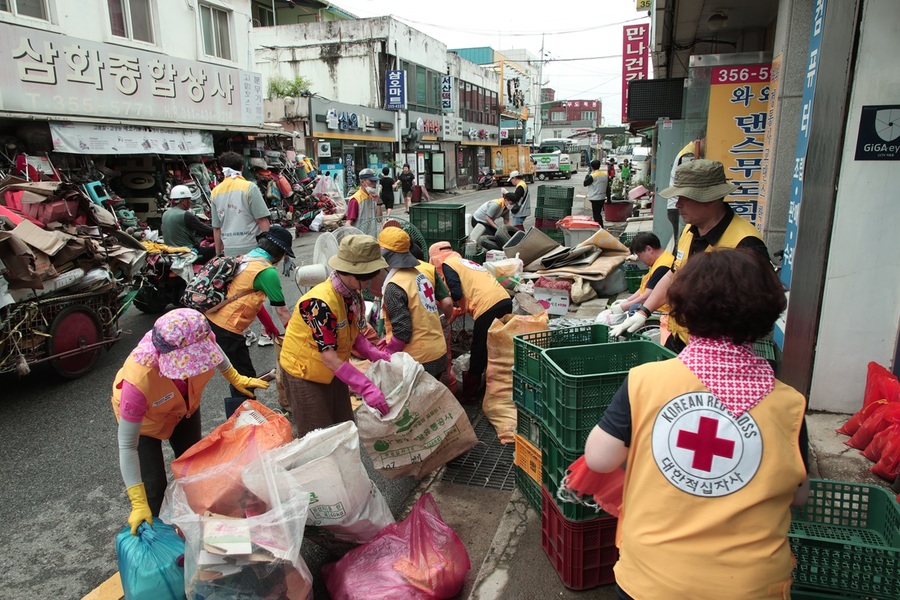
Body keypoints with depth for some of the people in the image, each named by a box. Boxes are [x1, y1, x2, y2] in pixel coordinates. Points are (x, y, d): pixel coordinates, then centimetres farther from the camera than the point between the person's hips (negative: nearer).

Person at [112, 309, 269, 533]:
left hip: (184, 405, 4)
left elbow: (215, 349, -9)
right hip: (144, 418, -4)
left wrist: (235, 378, 3)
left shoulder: (200, 339, -38)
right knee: (153, 485, -3)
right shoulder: (138, 381, -46)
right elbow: (127, 446, -33)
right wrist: (138, 505, -31)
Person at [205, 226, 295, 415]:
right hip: (226, 330, -9)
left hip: (211, 320, 9)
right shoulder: (267, 271, -15)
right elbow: (282, 310, -10)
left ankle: (236, 416, 37)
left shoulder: (246, 257, 12)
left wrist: (269, 325, 27)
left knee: (238, 376, 23)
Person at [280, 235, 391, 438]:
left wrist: (378, 356, -15)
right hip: (305, 373, -7)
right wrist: (367, 388, -38)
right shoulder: (320, 303, -32)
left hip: (333, 372, 8)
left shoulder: (353, 295, -7)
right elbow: (329, 357, -34)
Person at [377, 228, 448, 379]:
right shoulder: (420, 273, 6)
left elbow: (402, 332, -22)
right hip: (439, 353, 8)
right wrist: (389, 338, 20)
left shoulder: (394, 286, -19)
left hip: (418, 361, -8)